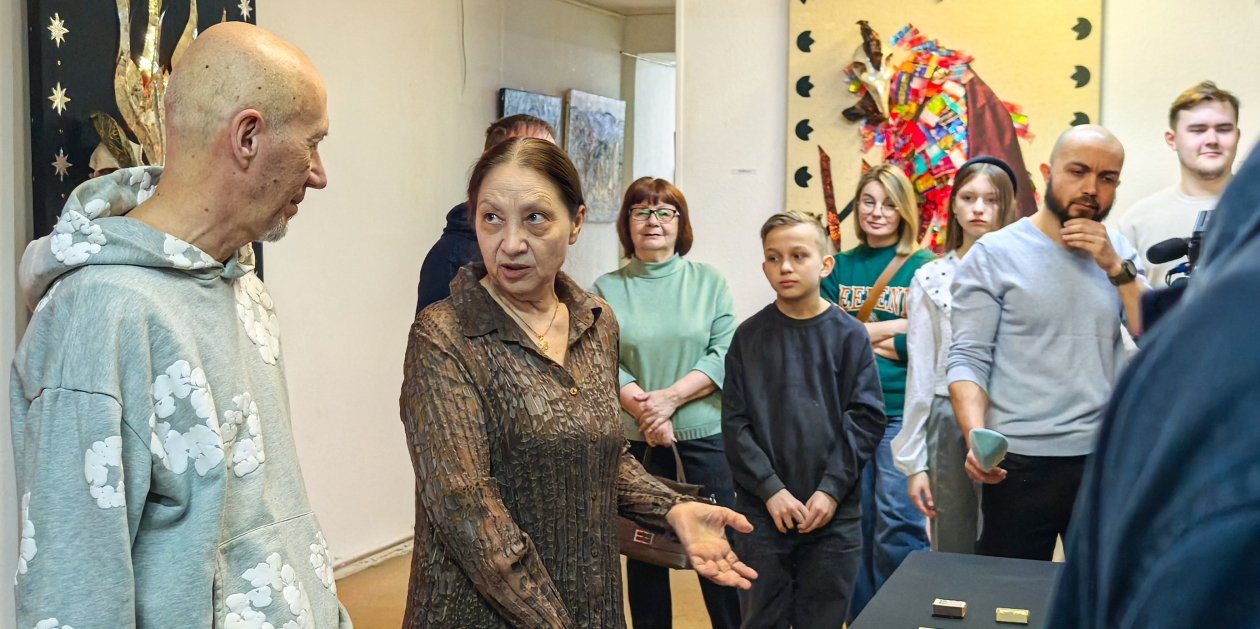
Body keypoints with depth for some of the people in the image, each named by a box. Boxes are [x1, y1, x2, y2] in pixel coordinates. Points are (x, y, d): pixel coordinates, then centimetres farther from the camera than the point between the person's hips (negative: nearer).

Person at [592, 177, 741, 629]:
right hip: (634, 440, 1)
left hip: (705, 437, 0)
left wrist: (670, 396, -16)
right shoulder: (607, 290, 2)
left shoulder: (709, 281, 3)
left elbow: (724, 355, -4)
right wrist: (645, 410, -19)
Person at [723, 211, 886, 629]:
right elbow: (735, 423, -2)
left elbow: (867, 419, -3)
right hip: (762, 512, 0)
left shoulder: (848, 335, 0)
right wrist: (771, 489, -11)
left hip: (834, 515, 0)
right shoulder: (749, 336, 2)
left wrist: (832, 489, -11)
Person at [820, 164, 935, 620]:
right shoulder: (841, 267, 12)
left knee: (898, 526, -7)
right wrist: (890, 329, -8)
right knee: (855, 522, 11)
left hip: (902, 411, -4)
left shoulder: (924, 267, 0)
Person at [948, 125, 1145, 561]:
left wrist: (1116, 267, -9)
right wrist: (977, 438, -25)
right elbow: (968, 359, -9)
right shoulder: (995, 253, -4)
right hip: (1021, 463, -4)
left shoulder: (1119, 252, 9)